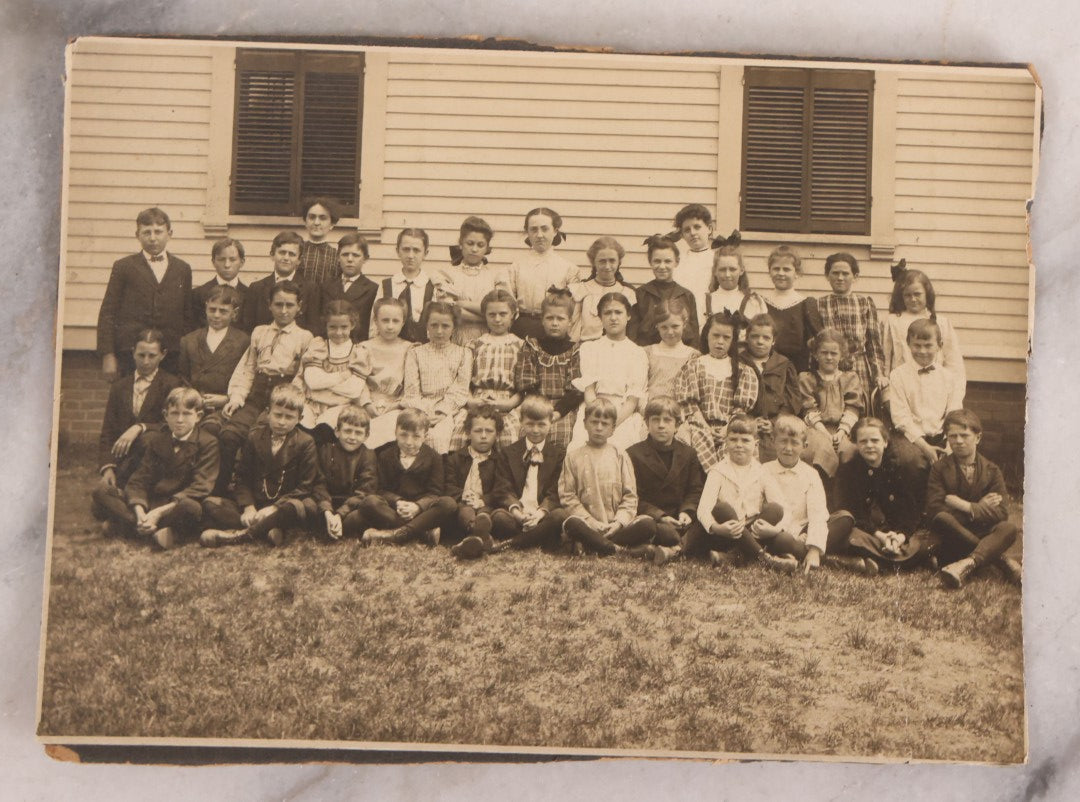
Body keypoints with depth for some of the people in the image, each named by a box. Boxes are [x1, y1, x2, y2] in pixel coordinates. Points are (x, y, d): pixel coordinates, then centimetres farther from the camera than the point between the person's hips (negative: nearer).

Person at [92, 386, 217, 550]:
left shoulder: (208, 443, -3)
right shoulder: (155, 438, 11)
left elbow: (200, 487, -13)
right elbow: (139, 480, 3)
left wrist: (159, 512, -21)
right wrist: (139, 512, -19)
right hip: (149, 502, 5)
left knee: (191, 507, -40)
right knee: (101, 491, -14)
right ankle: (154, 531, -30)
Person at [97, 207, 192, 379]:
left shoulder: (182, 269, 13)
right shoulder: (123, 267, 7)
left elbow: (187, 316, 14)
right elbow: (107, 313, 4)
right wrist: (107, 356, -4)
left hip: (170, 358, 2)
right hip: (129, 356, -1)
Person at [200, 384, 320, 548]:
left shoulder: (305, 443, -2)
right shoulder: (254, 437, 8)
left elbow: (305, 486, -7)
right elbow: (242, 477, 8)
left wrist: (273, 508, -17)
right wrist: (248, 507, -11)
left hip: (283, 504, -4)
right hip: (254, 504, 4)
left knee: (295, 507, -39)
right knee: (209, 504, -17)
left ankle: (238, 536, -37)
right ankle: (269, 531, -35)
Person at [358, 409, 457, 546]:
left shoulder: (434, 458, 7)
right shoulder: (385, 456, 10)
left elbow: (434, 492, -1)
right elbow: (383, 489, 3)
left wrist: (418, 506, -21)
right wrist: (397, 502, -19)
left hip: (422, 510, 0)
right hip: (393, 510, 0)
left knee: (449, 503, -29)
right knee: (369, 502, -30)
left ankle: (395, 535, -38)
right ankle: (426, 532, -36)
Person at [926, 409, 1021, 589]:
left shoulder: (992, 471, 7)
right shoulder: (940, 468, 2)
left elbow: (1001, 512, -8)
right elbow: (934, 511, -13)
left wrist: (965, 507, -18)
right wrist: (979, 507, -10)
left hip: (984, 535, 1)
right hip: (952, 540, -1)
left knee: (1009, 528, -29)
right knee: (942, 519, -34)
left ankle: (967, 564, -50)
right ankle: (1001, 559, -28)